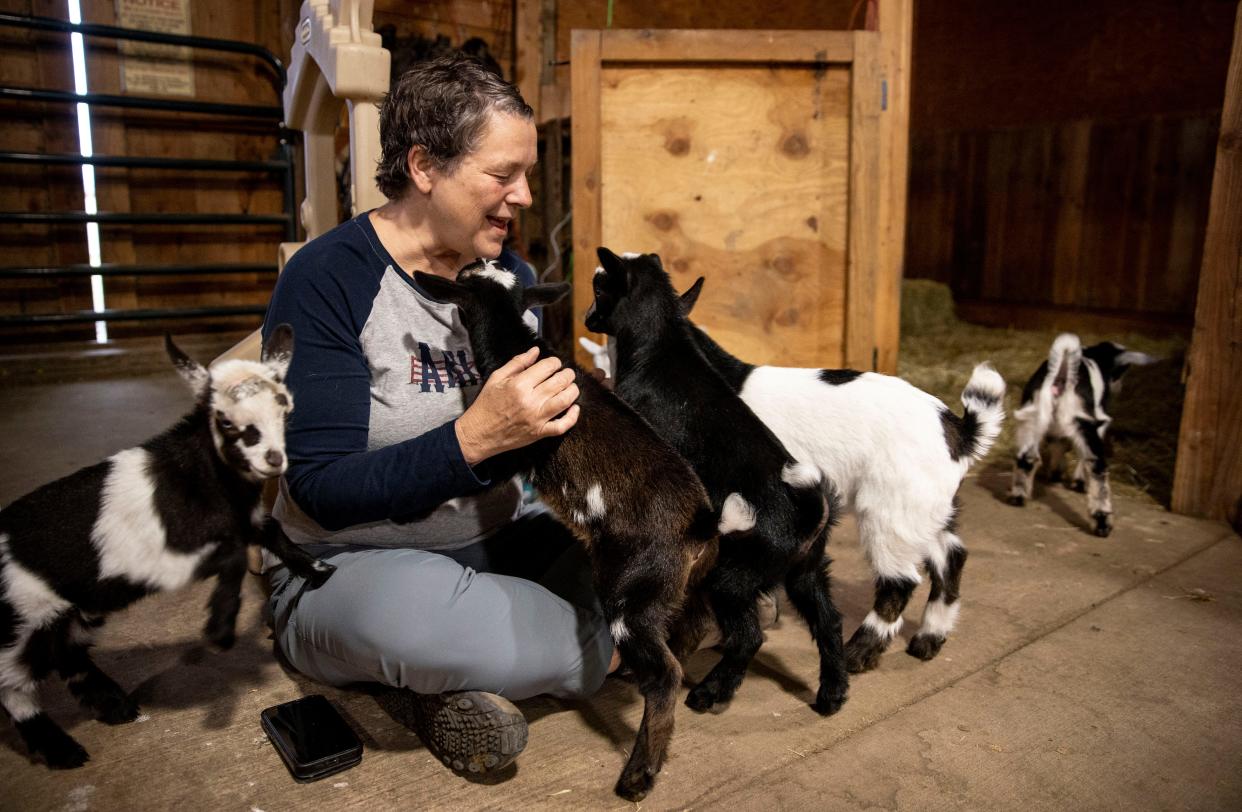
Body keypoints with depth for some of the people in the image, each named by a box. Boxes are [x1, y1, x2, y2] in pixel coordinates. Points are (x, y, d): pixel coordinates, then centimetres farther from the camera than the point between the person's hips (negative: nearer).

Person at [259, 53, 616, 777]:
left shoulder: (507, 275, 2)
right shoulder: (326, 281, -16)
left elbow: (536, 434, 9)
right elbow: (324, 488, -20)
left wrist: (574, 405, -13)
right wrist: (474, 438, -33)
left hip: (496, 543, 6)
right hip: (347, 571, -5)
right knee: (414, 609, -39)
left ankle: (468, 675, -7)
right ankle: (611, 639, -11)